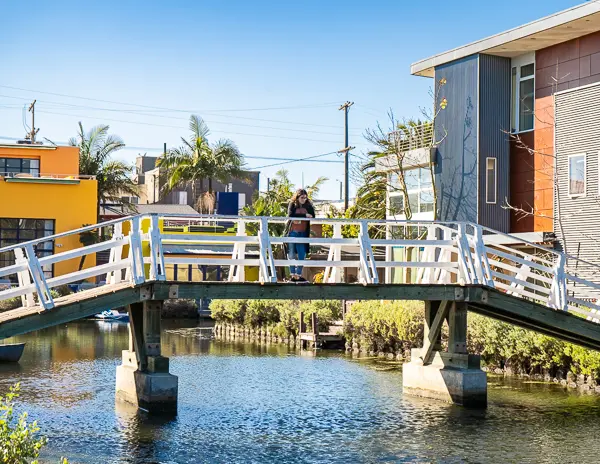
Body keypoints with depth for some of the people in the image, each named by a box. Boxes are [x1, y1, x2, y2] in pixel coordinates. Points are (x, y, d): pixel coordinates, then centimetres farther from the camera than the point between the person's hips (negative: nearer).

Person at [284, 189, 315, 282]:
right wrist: (305, 215, -17)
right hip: (292, 233, -2)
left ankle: (298, 274, 2)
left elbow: (312, 217, 1)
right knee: (292, 254, 2)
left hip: (303, 233, 2)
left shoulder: (309, 206, 9)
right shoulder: (292, 205, 2)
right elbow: (291, 215, -13)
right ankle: (292, 274, 8)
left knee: (302, 255, -3)